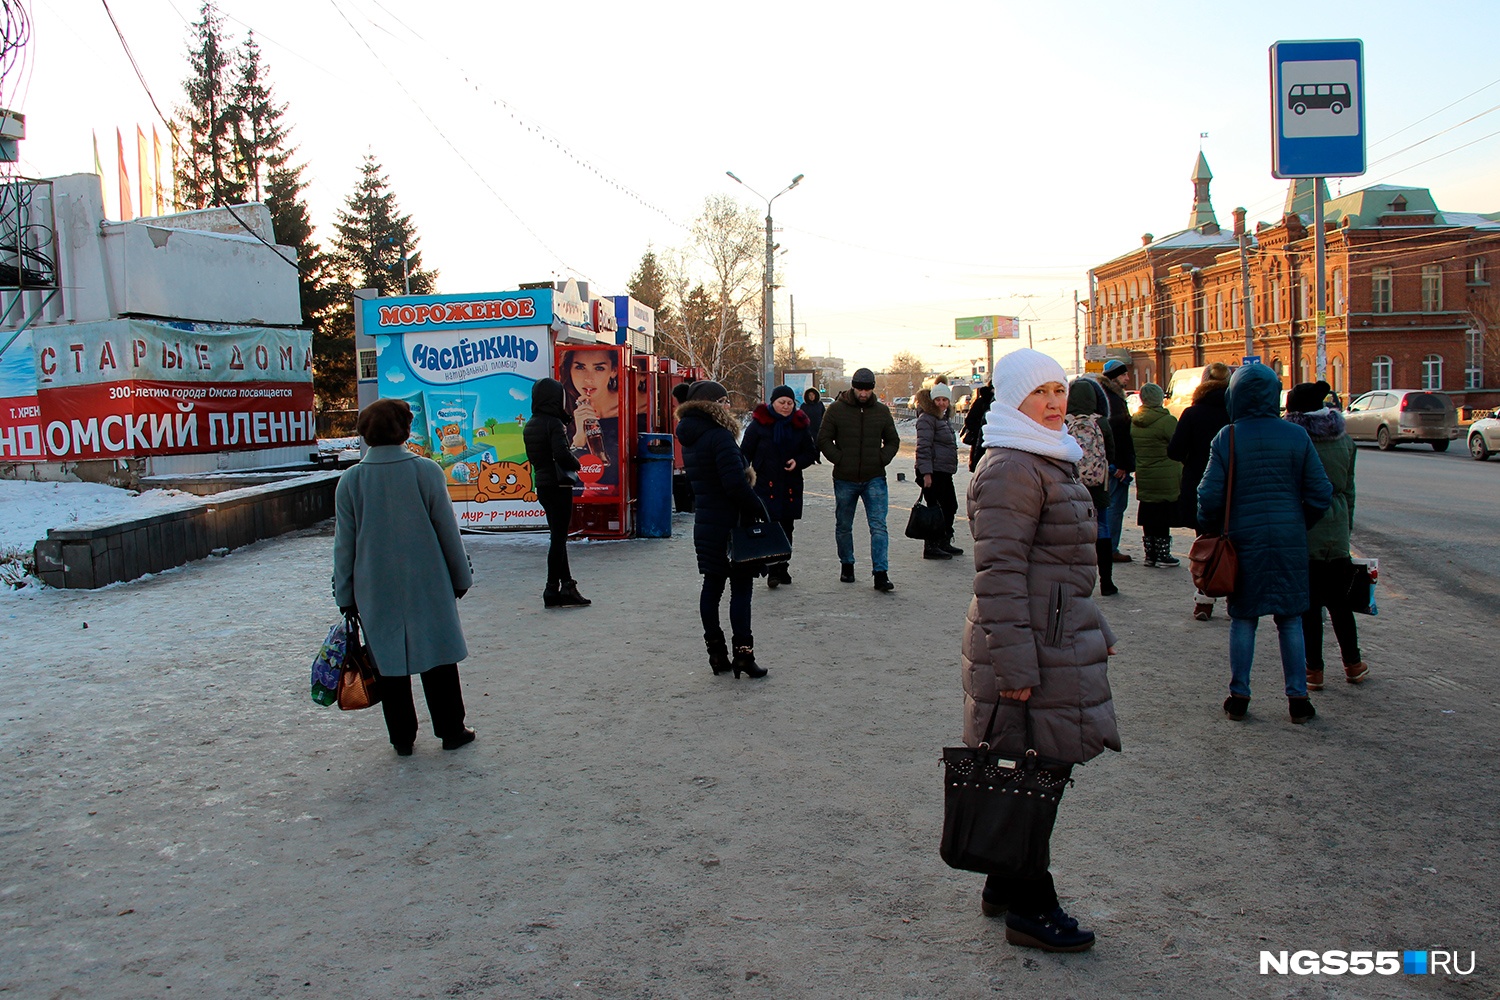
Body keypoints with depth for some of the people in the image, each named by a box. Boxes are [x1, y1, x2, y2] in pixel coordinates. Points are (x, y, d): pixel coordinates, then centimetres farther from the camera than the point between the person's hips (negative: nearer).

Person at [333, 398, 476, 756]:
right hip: (428, 585, -1)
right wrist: (461, 576, 9)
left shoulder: (350, 481, -4)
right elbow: (448, 530, -3)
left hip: (376, 592, 1)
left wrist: (345, 597, 11)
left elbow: (344, 545, 1)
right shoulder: (426, 471, -10)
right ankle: (451, 730, 19)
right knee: (438, 658, 11)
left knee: (389, 661, 12)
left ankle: (402, 737, 19)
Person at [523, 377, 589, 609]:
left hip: (541, 484, 8)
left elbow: (533, 456, 13)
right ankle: (552, 591, 0)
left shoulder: (529, 427, 10)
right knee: (559, 538, -3)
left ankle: (567, 586, 17)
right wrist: (576, 463, -6)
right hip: (558, 485, -8)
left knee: (558, 536, 13)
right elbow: (562, 454, -25)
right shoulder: (554, 424, -15)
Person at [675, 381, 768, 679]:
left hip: (705, 521, 8)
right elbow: (735, 484, -22)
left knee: (712, 585, 12)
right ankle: (743, 653, -2)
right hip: (730, 523, -8)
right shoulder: (719, 436, -17)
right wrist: (759, 510, -13)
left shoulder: (689, 438, 11)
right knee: (741, 586, -2)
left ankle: (717, 653, 17)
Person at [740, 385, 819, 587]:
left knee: (786, 527, 9)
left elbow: (811, 452, 13)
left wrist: (797, 462, -8)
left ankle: (781, 569, 19)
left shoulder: (799, 425, 8)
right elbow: (745, 453, 0)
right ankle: (773, 571, -11)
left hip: (791, 485, 4)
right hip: (765, 484, -4)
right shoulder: (759, 423, -2)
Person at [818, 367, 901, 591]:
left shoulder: (882, 411, 5)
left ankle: (881, 573, -8)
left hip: (875, 479, 1)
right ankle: (846, 565, 31)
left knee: (878, 526, -8)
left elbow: (893, 441, 15)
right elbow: (823, 439, 1)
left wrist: (882, 459, 0)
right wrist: (839, 459, -9)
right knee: (844, 526, 12)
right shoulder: (836, 409, -3)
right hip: (845, 480, 0)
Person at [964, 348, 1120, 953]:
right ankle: (1029, 909, 13)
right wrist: (1015, 664, -24)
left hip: (1060, 638, 10)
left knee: (1039, 774, 17)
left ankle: (1004, 887, 30)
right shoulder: (1011, 468, -17)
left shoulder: (1050, 460, 18)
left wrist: (1094, 630, 26)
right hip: (1033, 648, -10)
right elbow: (1000, 572, -22)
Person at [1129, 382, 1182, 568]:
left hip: (1143, 478, 6)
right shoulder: (1167, 421, -15)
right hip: (1166, 480, -6)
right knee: (1163, 519, 2)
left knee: (1148, 518, 12)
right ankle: (1162, 555, 7)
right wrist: (1181, 477, -1)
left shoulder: (1134, 421, 4)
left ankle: (1150, 554, 18)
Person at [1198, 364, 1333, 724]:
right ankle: (1298, 698, 13)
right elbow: (1320, 495, 0)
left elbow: (1210, 496, -9)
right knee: (1290, 619, 10)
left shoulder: (1227, 438, -7)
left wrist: (1210, 531, 7)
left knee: (1243, 618, 9)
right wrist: (1298, 524, 16)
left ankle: (1239, 696, 12)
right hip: (1290, 539, 1)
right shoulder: (1297, 436, -2)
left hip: (1244, 539, -1)